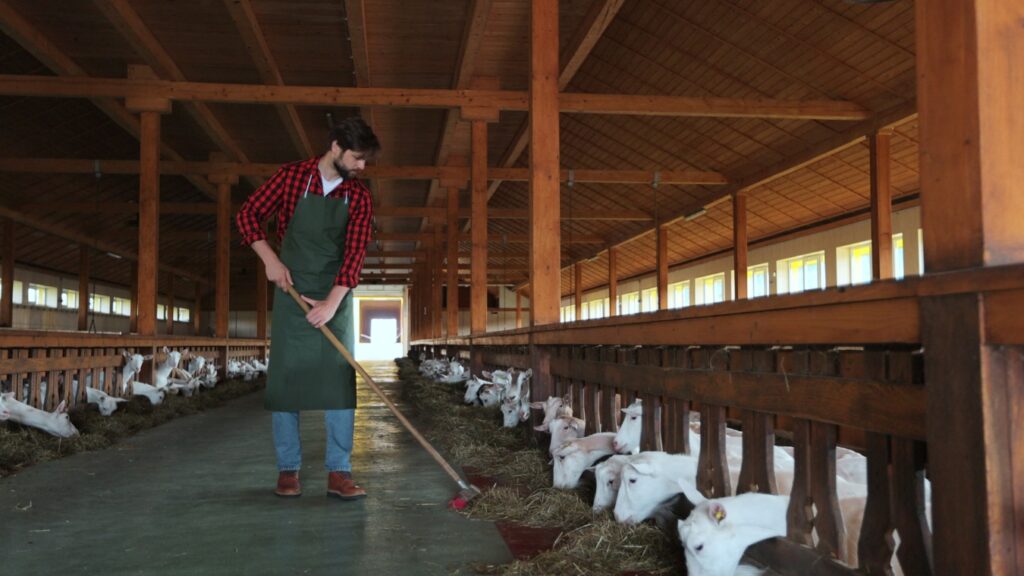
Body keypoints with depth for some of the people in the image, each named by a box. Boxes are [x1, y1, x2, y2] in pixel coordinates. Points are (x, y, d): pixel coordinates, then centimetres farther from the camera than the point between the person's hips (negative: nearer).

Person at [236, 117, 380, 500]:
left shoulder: (359, 196, -1)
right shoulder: (292, 176, -3)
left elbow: (355, 253, -9)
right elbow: (248, 214, 1)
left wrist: (332, 302, -19)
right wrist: (270, 259, -13)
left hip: (336, 296, 1)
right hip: (291, 292, -1)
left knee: (340, 378, -4)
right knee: (285, 377, 0)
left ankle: (339, 473, -1)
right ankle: (288, 470, 9)